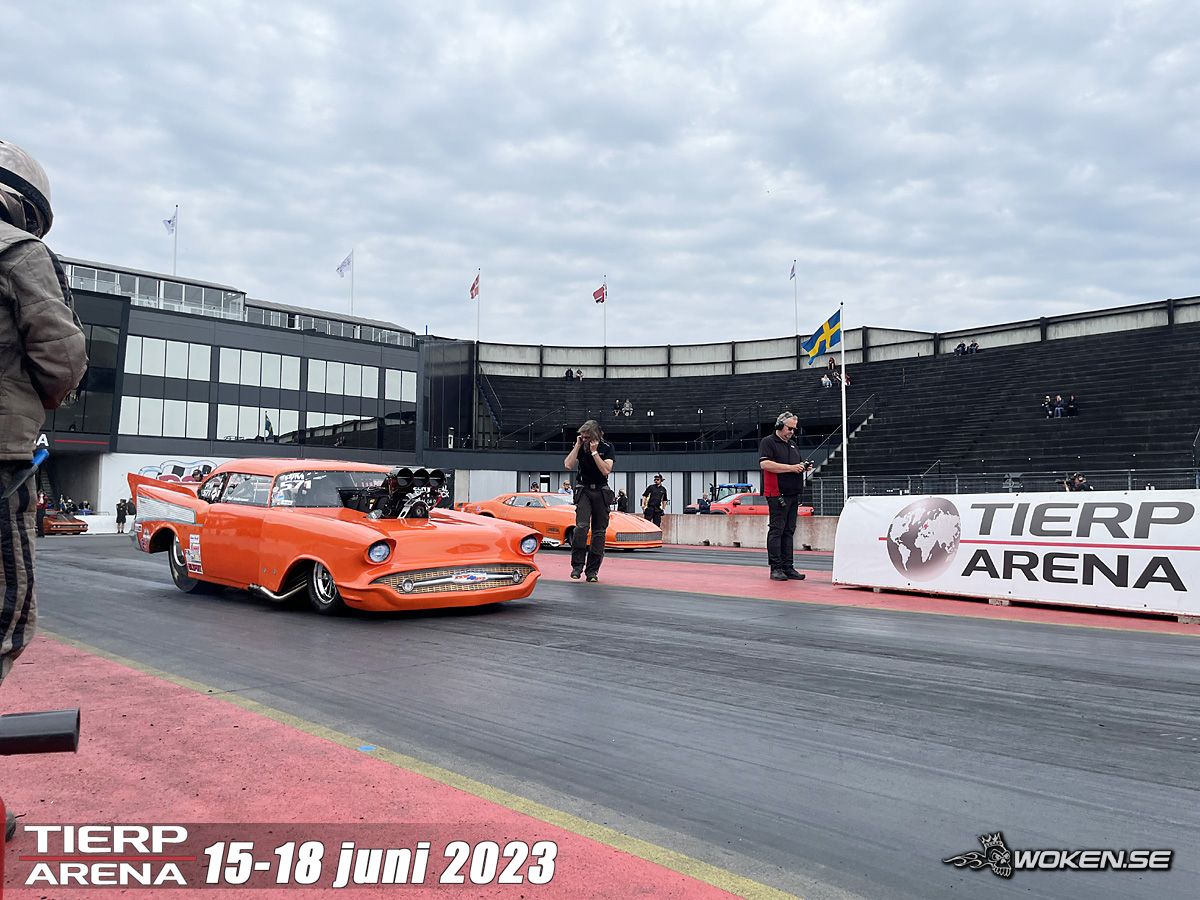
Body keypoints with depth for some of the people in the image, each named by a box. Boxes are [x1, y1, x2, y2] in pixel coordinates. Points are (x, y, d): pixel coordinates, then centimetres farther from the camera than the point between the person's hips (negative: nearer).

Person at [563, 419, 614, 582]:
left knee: (599, 531, -1)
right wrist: (578, 445, -12)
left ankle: (592, 570, 4)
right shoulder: (580, 447, 1)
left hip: (601, 492, 0)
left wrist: (594, 452, -19)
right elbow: (568, 465, -12)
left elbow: (606, 470, -17)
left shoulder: (607, 448, -4)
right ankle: (577, 565, -10)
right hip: (584, 490, 0)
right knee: (581, 526, -18)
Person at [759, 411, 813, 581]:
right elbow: (765, 464, -16)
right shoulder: (768, 442, -3)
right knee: (776, 530, -7)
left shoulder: (793, 445, 22)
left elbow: (799, 463, 33)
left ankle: (787, 567, 11)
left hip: (793, 494, 8)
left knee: (788, 532, 8)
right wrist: (791, 468, -17)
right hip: (778, 495, -8)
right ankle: (776, 568, -5)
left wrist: (805, 467, 8)